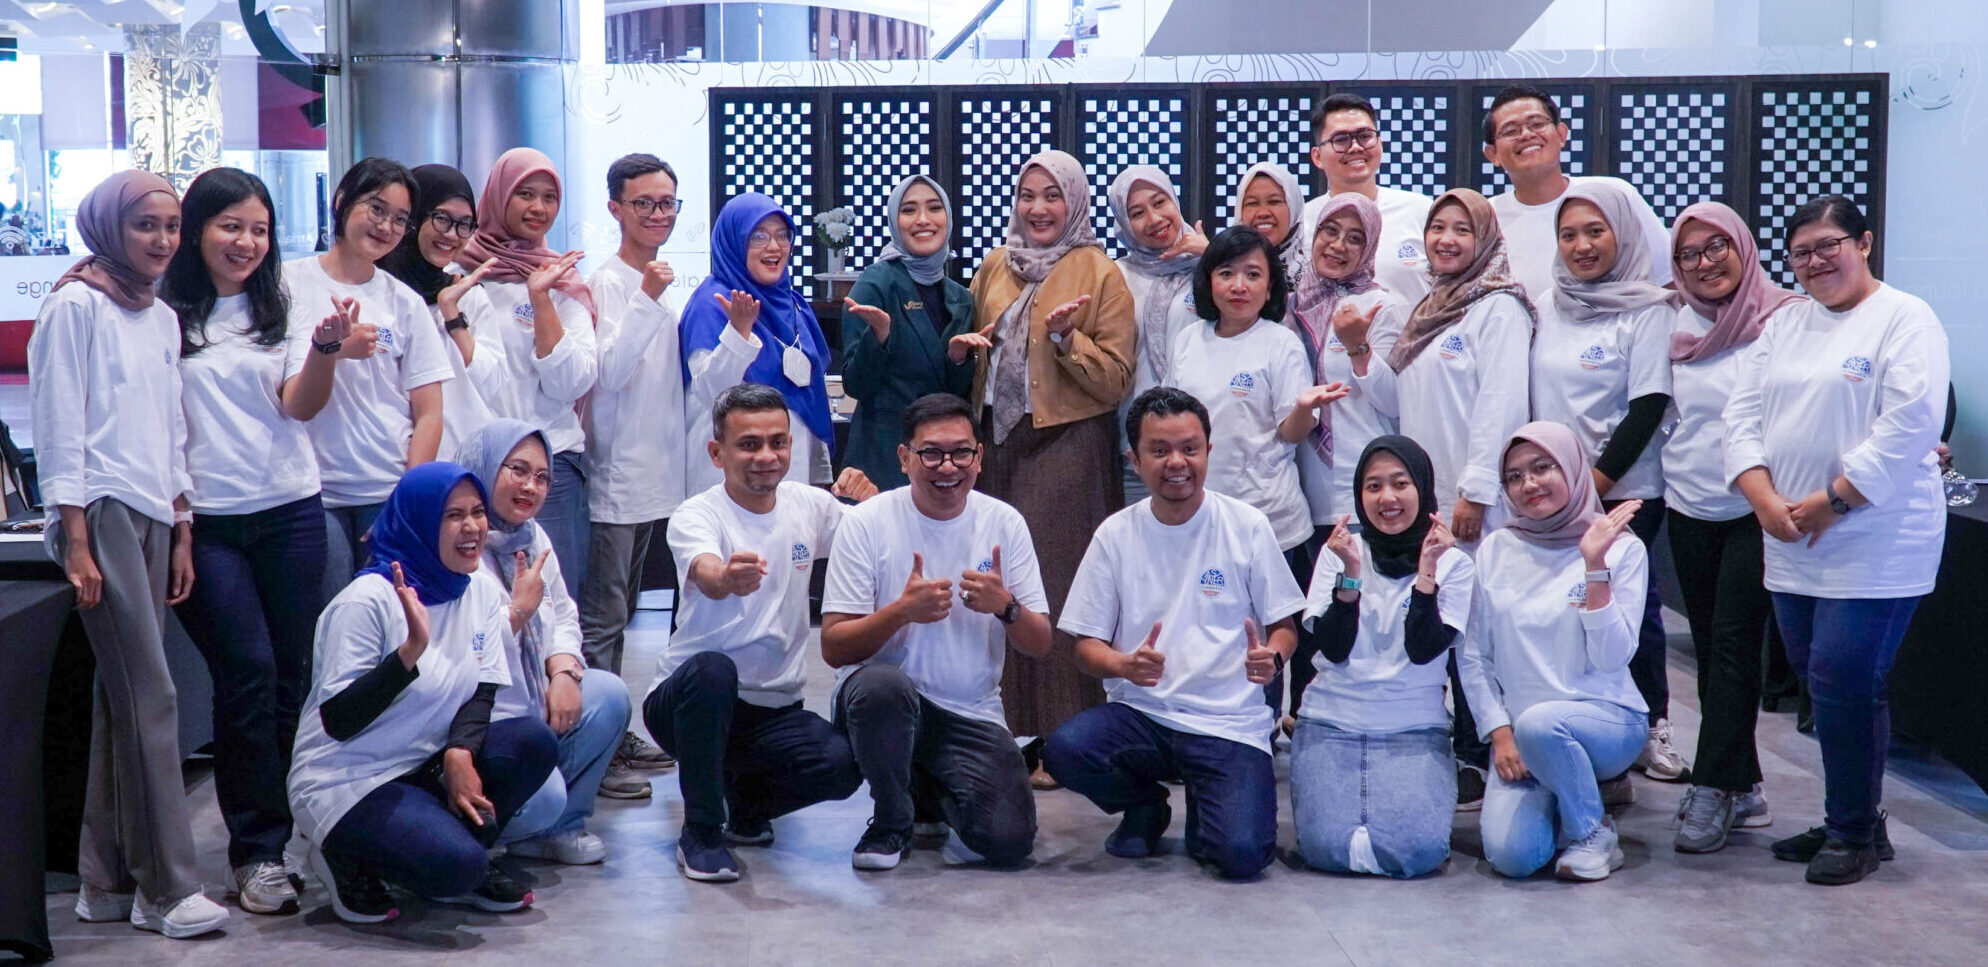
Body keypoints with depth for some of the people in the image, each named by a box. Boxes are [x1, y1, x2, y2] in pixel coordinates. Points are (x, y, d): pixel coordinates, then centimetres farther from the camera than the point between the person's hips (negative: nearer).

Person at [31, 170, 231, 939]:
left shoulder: (163, 318, 17)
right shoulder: (76, 306, -5)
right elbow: (59, 427, -8)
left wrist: (182, 535, 17)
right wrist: (76, 542, -13)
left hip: (152, 515, 7)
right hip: (100, 512, -7)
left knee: (123, 701, 8)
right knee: (151, 698, -10)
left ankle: (108, 882, 13)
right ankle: (168, 888, -5)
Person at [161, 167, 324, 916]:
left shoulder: (280, 309, 9)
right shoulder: (164, 315, 1)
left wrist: (324, 352, -21)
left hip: (291, 512, 3)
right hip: (206, 520, -3)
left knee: (295, 676, 3)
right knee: (249, 673, -7)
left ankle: (296, 834, 13)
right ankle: (256, 851, 1)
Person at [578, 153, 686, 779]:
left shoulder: (663, 283, 15)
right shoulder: (610, 284, -11)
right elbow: (608, 372, -24)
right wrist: (648, 300, -30)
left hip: (657, 477, 9)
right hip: (616, 477, -9)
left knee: (621, 611, 17)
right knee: (601, 618, -7)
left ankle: (614, 735, 25)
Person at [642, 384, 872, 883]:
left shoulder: (810, 505, 4)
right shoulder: (695, 517, -11)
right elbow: (706, 576, -34)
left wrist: (873, 500, -7)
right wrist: (728, 577, -59)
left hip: (776, 710, 4)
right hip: (689, 699, -3)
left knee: (842, 765, -26)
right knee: (712, 669, -38)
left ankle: (747, 802, 9)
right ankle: (701, 831, -18)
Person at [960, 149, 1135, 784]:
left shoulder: (1101, 276, -2)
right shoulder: (994, 268, 14)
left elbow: (1115, 379, -6)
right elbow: (976, 342, 27)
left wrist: (1065, 338, -20)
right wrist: (960, 347, 5)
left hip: (1068, 446, -5)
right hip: (998, 442, 5)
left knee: (1055, 589, -7)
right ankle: (1008, 730, 12)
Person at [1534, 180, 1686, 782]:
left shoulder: (1647, 310, -5)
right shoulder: (1550, 308, 12)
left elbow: (1649, 406, -11)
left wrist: (1596, 480, -14)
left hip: (1623, 490, -5)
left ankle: (1650, 727, 10)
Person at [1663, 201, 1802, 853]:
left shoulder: (1785, 319, -6)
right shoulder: (1681, 327, 9)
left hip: (1755, 511, -5)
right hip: (1689, 508, 5)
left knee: (1734, 643, -8)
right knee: (1710, 647, 7)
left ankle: (1714, 789, -5)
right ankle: (1742, 787, 15)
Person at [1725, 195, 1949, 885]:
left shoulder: (1904, 320, -5)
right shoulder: (1786, 323, 15)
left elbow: (1909, 427, -15)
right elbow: (1744, 415, 10)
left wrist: (1829, 504, -16)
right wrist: (1764, 499, -6)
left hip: (1873, 541, -6)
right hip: (1791, 544, 6)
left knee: (1842, 682, -9)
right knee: (1823, 683, 10)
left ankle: (1855, 831, 5)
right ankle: (1846, 822, 21)